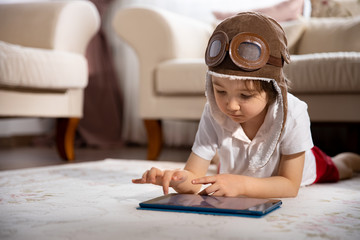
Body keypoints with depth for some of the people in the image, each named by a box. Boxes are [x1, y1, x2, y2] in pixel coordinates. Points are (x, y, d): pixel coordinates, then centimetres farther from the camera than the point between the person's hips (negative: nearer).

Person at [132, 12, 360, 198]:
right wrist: (176, 178, -63)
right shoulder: (214, 115, -39)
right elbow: (194, 175, -38)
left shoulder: (292, 114, -45)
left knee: (331, 170, 34)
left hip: (296, 167, 0)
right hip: (240, 173, 1)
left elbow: (290, 186, -40)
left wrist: (240, 185, -57)